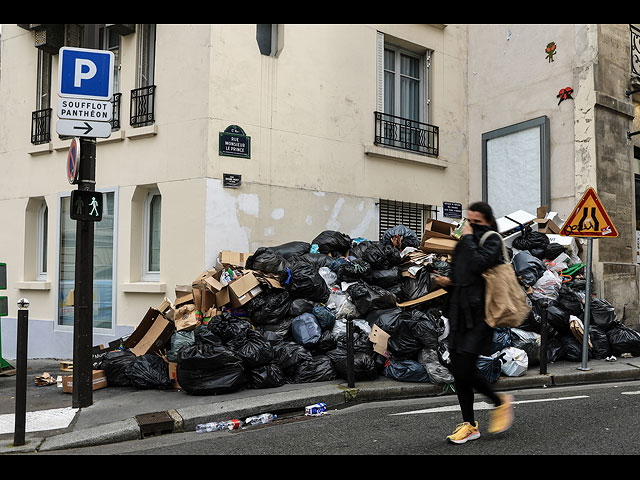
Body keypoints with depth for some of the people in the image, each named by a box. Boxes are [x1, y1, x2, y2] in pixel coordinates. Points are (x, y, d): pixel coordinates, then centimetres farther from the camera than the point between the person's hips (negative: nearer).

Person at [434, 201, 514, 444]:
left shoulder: (492, 241, -3)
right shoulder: (464, 243, 19)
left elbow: (478, 264, -23)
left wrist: (469, 238, -11)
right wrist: (448, 283, 4)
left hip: (479, 315, -7)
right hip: (459, 314, 7)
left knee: (463, 371, -11)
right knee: (460, 371, 5)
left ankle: (500, 402, 15)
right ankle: (469, 425, 18)